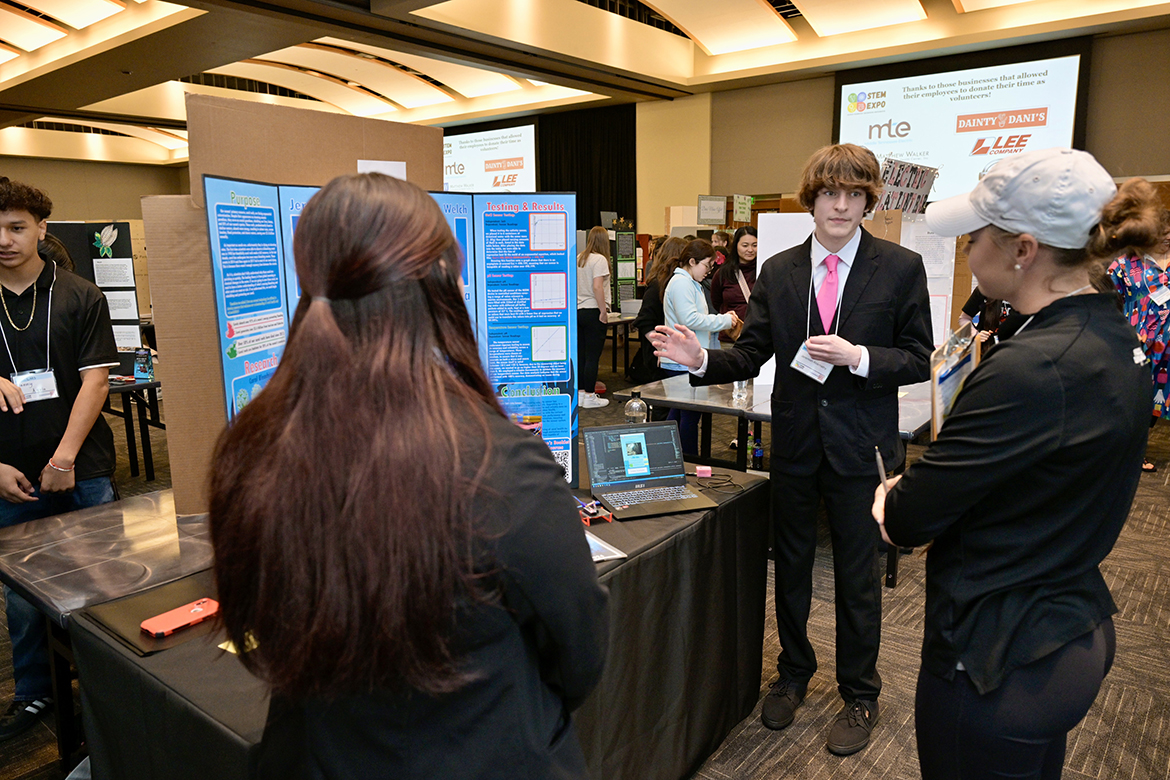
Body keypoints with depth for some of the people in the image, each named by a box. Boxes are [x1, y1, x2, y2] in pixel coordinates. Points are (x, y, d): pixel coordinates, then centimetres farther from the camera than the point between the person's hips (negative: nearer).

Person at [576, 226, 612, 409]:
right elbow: (597, 287, -19)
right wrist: (603, 311, -14)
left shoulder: (579, 258, 11)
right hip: (593, 311, -7)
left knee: (581, 355, 12)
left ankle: (580, 393, 19)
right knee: (592, 357, -2)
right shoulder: (599, 259, -11)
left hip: (579, 310, 7)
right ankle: (590, 397, 3)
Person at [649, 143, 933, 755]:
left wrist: (857, 356, -21)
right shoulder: (777, 271, 3)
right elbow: (750, 356, 0)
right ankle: (794, 672, 41)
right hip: (794, 444, 3)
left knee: (857, 575, 11)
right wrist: (700, 359, -19)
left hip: (860, 446, -2)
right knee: (790, 564, 17)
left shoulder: (900, 268, -5)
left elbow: (919, 359, -4)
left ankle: (859, 694, 34)